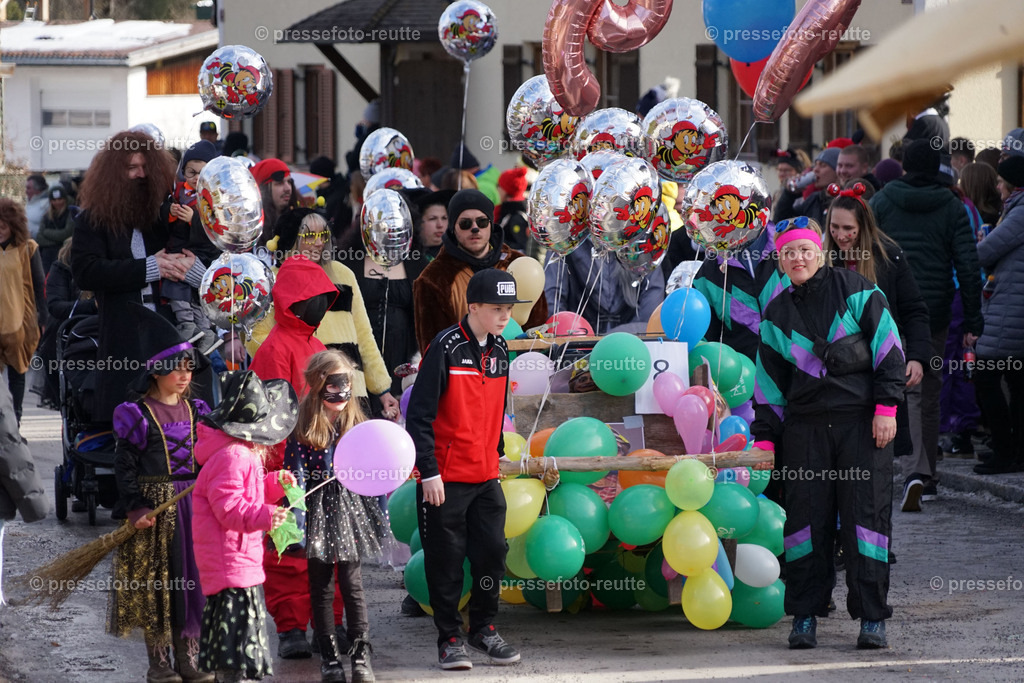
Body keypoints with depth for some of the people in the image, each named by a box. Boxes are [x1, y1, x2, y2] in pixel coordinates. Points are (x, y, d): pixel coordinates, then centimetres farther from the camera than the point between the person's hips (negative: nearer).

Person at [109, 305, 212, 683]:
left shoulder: (197, 411, 8)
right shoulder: (137, 415, -7)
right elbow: (124, 466, -8)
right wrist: (136, 508, -15)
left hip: (193, 505, 5)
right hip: (154, 504, -5)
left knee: (191, 575, 6)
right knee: (155, 579, 0)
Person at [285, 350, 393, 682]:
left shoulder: (358, 424, 2)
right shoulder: (303, 429, -4)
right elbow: (295, 474, -6)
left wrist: (380, 517, 6)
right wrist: (295, 516, -15)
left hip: (351, 508, 0)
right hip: (318, 510, 0)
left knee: (352, 585, -2)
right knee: (320, 587, 7)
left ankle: (361, 655, 3)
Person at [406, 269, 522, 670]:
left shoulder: (499, 350, 8)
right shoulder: (446, 348, -14)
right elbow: (419, 414, -15)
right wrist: (429, 472, -17)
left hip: (486, 478, 6)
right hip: (446, 480, -6)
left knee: (493, 553, 6)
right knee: (447, 560, 2)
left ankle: (484, 629, 21)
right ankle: (449, 638, 12)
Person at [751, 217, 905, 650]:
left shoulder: (855, 290, 1)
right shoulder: (776, 314, 11)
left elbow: (887, 346, -1)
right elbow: (769, 381, 16)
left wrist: (886, 407, -7)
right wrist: (764, 436, 10)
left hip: (862, 421, -3)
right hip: (806, 426, 3)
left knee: (867, 512, -4)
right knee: (806, 516, 1)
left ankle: (872, 618, 0)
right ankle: (805, 617, 9)